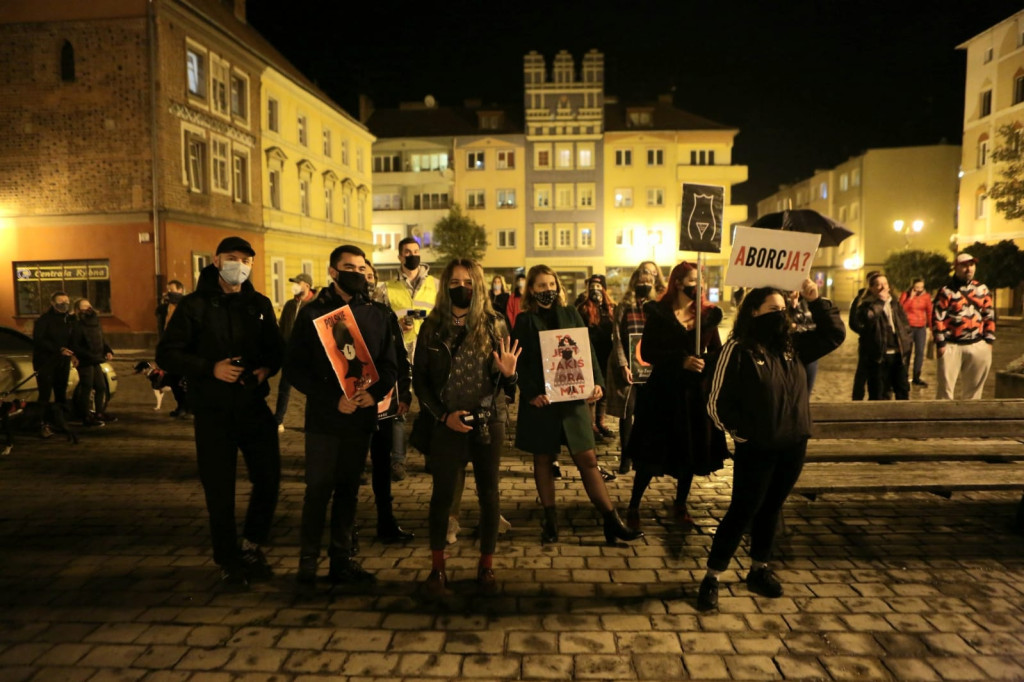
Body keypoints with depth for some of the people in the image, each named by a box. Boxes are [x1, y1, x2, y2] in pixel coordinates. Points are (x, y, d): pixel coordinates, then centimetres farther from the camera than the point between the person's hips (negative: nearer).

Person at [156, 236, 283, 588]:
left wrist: (268, 367, -7)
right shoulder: (195, 305, -2)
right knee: (219, 489, 5)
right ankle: (228, 559, 23)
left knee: (269, 478, 5)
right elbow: (166, 354, -5)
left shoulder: (259, 304, 8)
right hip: (212, 410, -3)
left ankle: (252, 545, 28)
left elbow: (277, 348, 15)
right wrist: (211, 368, -18)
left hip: (254, 406, 3)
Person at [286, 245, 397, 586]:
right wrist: (333, 399, -17)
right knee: (318, 490, 3)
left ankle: (342, 560, 24)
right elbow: (295, 368, -6)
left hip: (361, 417, 3)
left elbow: (390, 364, 5)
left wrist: (374, 392, -15)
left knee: (348, 490, 12)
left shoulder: (378, 314, 6)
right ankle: (308, 563, 17)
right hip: (323, 418, -3)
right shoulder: (313, 313, -2)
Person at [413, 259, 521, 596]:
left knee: (488, 494, 8)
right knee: (442, 494, 7)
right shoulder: (432, 328, 0)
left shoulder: (494, 325, -1)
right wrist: (443, 416, -10)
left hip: (488, 421, 1)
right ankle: (437, 566, 24)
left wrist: (508, 373, -21)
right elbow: (419, 379, 1)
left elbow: (505, 382, 3)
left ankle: (486, 565, 24)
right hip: (447, 424, 0)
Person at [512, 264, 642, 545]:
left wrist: (597, 382, -10)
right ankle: (550, 519, 21)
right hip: (540, 400, -1)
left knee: (587, 459, 2)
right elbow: (520, 363, -4)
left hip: (573, 397, 1)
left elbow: (587, 351, 4)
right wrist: (531, 393, -17)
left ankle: (611, 520, 8)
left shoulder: (571, 314, 8)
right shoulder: (524, 321, 2)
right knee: (543, 459, 9)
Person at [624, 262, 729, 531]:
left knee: (692, 452, 12)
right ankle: (633, 507, 16)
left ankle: (680, 506, 31)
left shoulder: (708, 314, 6)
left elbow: (717, 352, 7)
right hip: (664, 391, -4)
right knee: (653, 453, 1)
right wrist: (681, 361, -22)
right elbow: (647, 352, -11)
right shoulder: (658, 314, -5)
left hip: (696, 392, 4)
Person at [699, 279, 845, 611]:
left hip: (793, 446, 6)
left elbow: (834, 335, 12)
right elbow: (718, 402, -12)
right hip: (756, 449, -6)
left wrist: (816, 301, 1)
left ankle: (759, 570, 33)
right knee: (743, 511, 0)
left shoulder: (793, 345, 5)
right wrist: (741, 434, -10)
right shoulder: (737, 349, -13)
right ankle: (711, 577, 13)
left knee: (771, 509, 17)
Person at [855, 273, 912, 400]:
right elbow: (865, 320, -27)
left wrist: (905, 346, 9)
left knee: (903, 390, 15)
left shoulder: (895, 304, 13)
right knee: (880, 395, 1)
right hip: (878, 356, -5)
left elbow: (905, 325, 18)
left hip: (898, 355, 5)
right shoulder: (867, 305, -4)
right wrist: (880, 302, -19)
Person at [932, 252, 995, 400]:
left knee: (975, 386, 13)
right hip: (951, 346, -5)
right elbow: (937, 318, -9)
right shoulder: (946, 291, -6)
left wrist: (989, 340, 7)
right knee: (946, 385, -2)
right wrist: (940, 343, -12)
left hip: (978, 346, 5)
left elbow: (989, 316, 13)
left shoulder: (982, 289, 10)